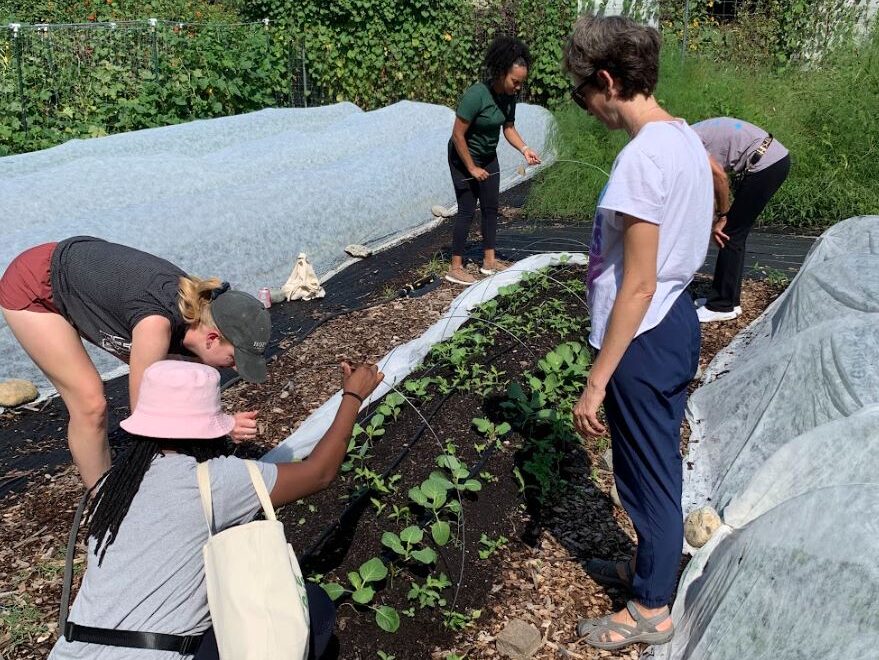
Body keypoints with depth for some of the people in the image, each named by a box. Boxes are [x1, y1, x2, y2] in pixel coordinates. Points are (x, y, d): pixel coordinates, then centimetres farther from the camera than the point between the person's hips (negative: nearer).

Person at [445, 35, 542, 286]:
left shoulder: (509, 95, -10)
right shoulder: (476, 95, -30)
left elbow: (508, 127, 3)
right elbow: (458, 135, -26)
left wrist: (524, 149, -14)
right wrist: (472, 168, -19)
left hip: (488, 156, 7)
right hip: (464, 157, -7)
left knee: (491, 208, 11)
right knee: (467, 211, -5)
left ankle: (489, 261, 22)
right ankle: (455, 268, 3)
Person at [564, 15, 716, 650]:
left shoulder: (642, 157, -25)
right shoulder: (686, 138, 4)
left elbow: (637, 285, -25)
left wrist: (597, 381, -19)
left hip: (643, 341, -9)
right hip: (679, 322, 9)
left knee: (648, 473, 8)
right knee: (658, 464, 24)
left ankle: (651, 609, 27)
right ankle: (651, 564, 44)